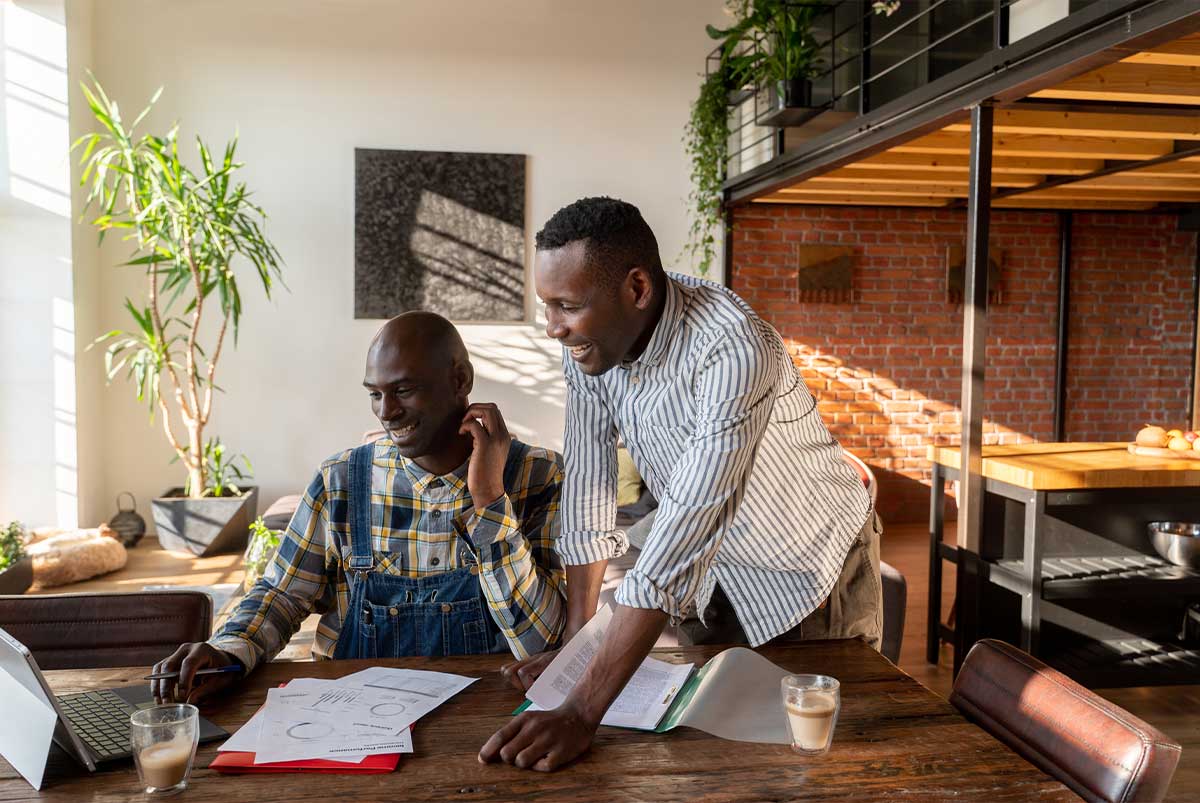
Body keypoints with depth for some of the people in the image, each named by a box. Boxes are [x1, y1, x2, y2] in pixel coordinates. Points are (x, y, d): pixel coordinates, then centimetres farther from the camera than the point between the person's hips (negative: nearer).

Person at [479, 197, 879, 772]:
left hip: (809, 572, -5)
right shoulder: (585, 341, -16)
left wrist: (582, 711, -43)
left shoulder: (734, 350, -37)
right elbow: (587, 484, -11)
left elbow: (687, 535, -42)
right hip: (706, 575, 5)